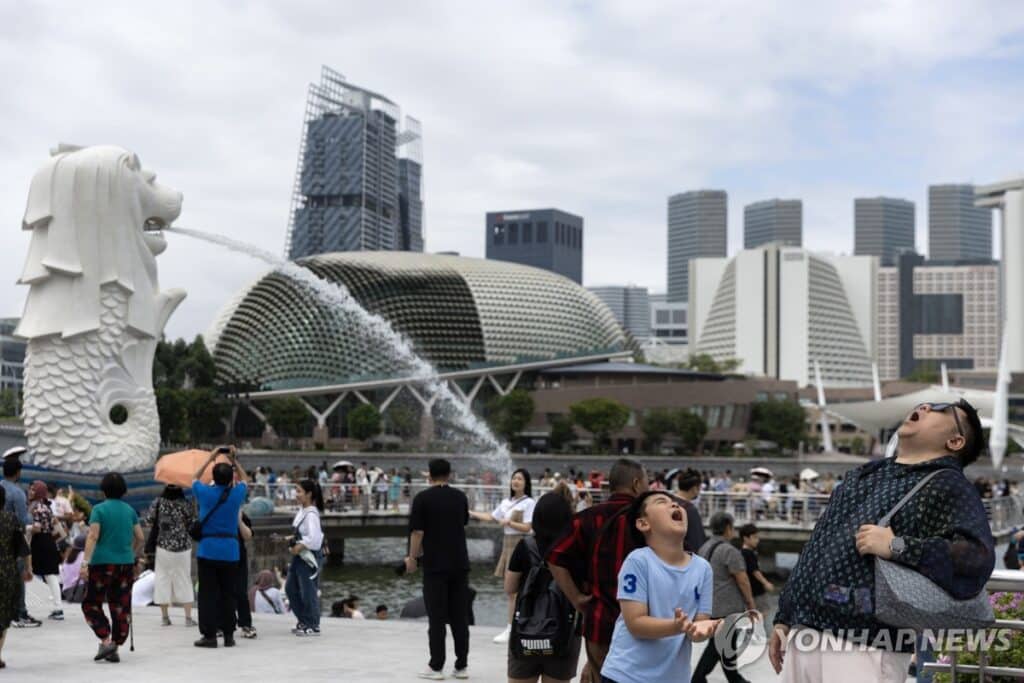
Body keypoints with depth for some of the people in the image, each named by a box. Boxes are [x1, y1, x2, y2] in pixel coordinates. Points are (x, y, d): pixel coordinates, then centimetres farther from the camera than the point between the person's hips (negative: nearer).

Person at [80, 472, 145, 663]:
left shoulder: (99, 509, -5)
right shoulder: (129, 510, 8)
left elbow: (93, 537, -16)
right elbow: (140, 539, 10)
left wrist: (85, 563, -20)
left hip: (103, 563, -4)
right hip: (126, 564, 4)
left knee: (91, 604, 7)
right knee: (121, 607, 9)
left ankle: (106, 641, -8)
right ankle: (115, 648, 10)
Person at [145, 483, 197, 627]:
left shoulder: (157, 503, -7)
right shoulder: (186, 504, -11)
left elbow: (149, 521, -2)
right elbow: (193, 525, -9)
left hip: (162, 547, 1)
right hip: (183, 548, -1)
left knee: (163, 579, 10)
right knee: (184, 580, 7)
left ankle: (164, 616, 13)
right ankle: (188, 617, 5)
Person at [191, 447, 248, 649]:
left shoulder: (205, 493, -4)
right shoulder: (236, 494, -2)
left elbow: (195, 478, 19)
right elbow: (244, 479, 22)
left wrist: (210, 458, 22)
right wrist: (234, 460, 21)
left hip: (207, 550, -1)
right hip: (230, 550, 1)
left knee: (208, 593, 1)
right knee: (228, 594, 8)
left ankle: (209, 634, -1)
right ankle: (228, 635, 10)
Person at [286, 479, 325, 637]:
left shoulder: (311, 514, -19)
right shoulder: (302, 511, 9)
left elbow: (313, 538, -26)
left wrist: (299, 547, -18)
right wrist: (293, 542, 4)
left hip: (309, 556, -10)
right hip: (299, 556, 10)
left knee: (308, 591, -3)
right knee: (291, 588, 15)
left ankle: (313, 626, 7)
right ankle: (304, 621, 25)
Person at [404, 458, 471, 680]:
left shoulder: (422, 498, -7)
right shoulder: (460, 497, 7)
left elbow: (417, 531, -10)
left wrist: (412, 558, 1)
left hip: (435, 565, -4)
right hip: (460, 564, 4)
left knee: (436, 617, -1)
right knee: (460, 616, 8)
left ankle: (436, 666, 0)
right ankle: (462, 665, 10)